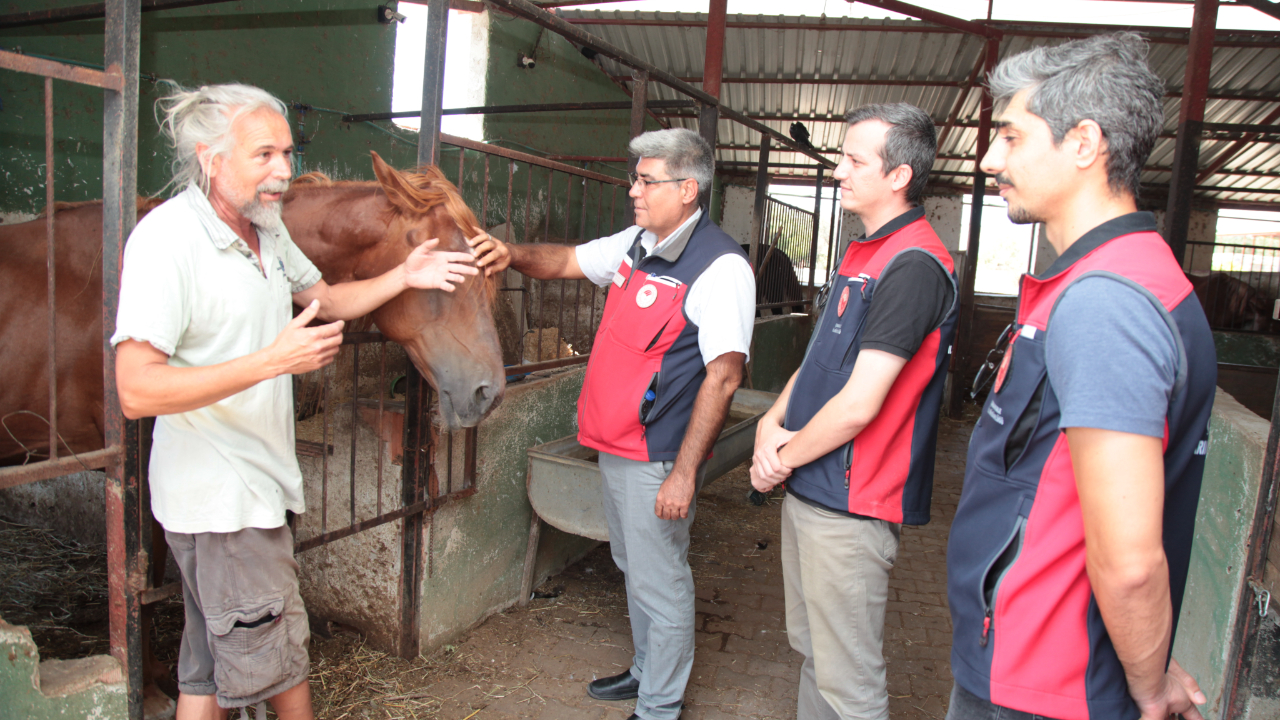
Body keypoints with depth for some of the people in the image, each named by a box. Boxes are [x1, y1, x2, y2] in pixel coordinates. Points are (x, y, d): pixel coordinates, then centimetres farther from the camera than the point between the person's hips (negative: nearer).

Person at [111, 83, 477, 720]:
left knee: (211, 665, 20)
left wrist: (404, 277, 6)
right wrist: (274, 360, -30)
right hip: (219, 496, -9)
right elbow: (137, 391, -25)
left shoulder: (266, 229, 7)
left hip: (255, 484, 9)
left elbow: (327, 299, 22)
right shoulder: (166, 238, -20)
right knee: (277, 660, 6)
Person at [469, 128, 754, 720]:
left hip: (657, 457, -9)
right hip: (613, 446, 9)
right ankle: (646, 672, 43)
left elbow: (723, 377, -23)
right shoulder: (636, 244, 7)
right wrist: (512, 256, -4)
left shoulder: (720, 266, -19)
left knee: (660, 583, 6)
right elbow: (566, 261, 18)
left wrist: (684, 473, -24)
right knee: (633, 567, 23)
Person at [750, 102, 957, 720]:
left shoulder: (914, 265, -19)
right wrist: (771, 423, -1)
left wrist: (782, 460, -9)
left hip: (849, 503, -9)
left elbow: (858, 404, -22)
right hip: (807, 487, 9)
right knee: (811, 647, 23)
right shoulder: (863, 251, 13)